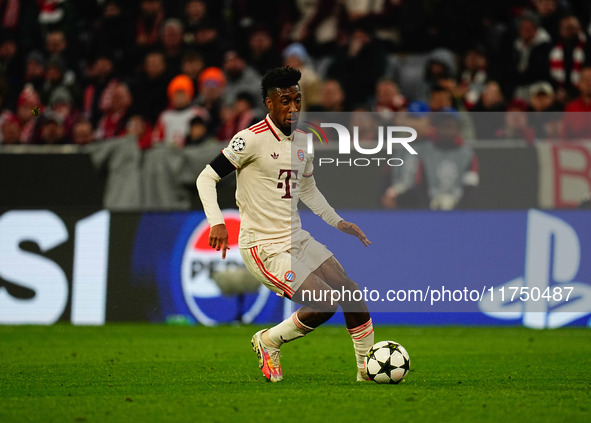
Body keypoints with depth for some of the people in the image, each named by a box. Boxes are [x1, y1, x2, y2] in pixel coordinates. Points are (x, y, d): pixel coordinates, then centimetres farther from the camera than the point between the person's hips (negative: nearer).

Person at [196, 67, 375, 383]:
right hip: (264, 248, -8)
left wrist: (338, 222, 19)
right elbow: (207, 178, -14)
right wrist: (216, 222, -27)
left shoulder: (301, 143, 10)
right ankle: (269, 342, 7)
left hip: (297, 239, 8)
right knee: (324, 305, -18)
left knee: (351, 293, 2)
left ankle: (368, 369, 17)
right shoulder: (251, 139, -15)